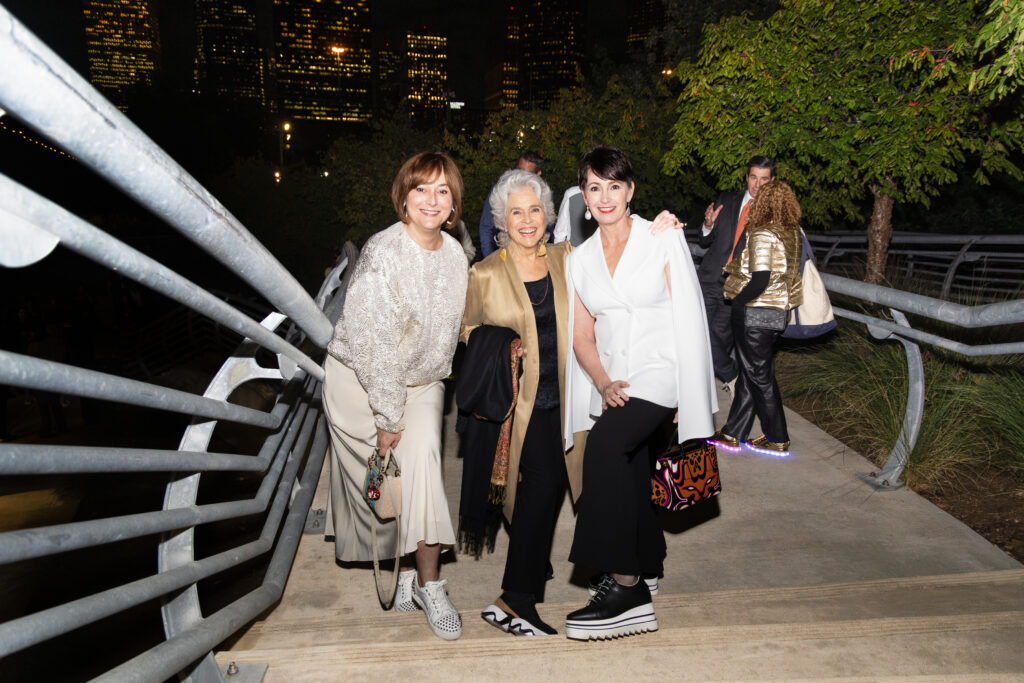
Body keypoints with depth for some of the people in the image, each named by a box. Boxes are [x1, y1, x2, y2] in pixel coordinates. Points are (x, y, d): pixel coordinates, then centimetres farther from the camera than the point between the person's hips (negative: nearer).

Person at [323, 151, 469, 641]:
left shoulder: (455, 254, 0)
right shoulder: (383, 253, -21)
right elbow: (374, 344, -22)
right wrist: (389, 416, -19)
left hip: (421, 380, 5)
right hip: (359, 380, -4)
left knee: (422, 458, -11)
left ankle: (426, 582, -1)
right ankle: (407, 570, 16)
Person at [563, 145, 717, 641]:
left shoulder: (662, 241, 0)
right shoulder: (580, 260, 11)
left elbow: (686, 321, -2)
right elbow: (582, 337, 11)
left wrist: (687, 400, -8)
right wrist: (603, 384, -7)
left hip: (660, 372, -5)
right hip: (615, 389, 5)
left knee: (605, 444, -28)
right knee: (628, 490, 8)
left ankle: (621, 583, -20)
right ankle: (636, 598, 26)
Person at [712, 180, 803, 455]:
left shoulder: (762, 235, -18)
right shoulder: (792, 233, 7)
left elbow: (760, 280, -25)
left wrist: (737, 302, -12)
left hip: (756, 313, -8)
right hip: (778, 312, 8)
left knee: (759, 376, 4)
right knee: (750, 372, 14)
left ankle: (778, 440, 15)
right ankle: (732, 433, 23)